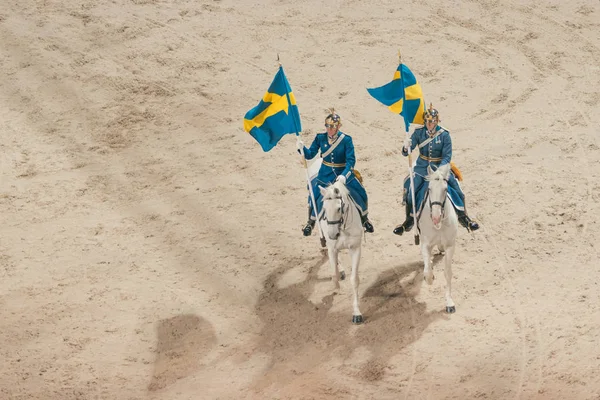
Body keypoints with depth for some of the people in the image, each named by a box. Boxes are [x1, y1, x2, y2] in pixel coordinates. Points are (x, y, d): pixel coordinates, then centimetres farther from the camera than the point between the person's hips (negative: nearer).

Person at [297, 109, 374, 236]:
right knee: (314, 195, -10)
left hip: (344, 174, -1)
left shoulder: (346, 139, -15)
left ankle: (365, 219, 23)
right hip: (325, 175, 1)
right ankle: (311, 222, 15)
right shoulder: (320, 138, -7)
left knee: (360, 194, -4)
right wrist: (302, 148, -26)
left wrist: (344, 175, -33)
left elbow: (351, 161, -19)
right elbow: (310, 154, -4)